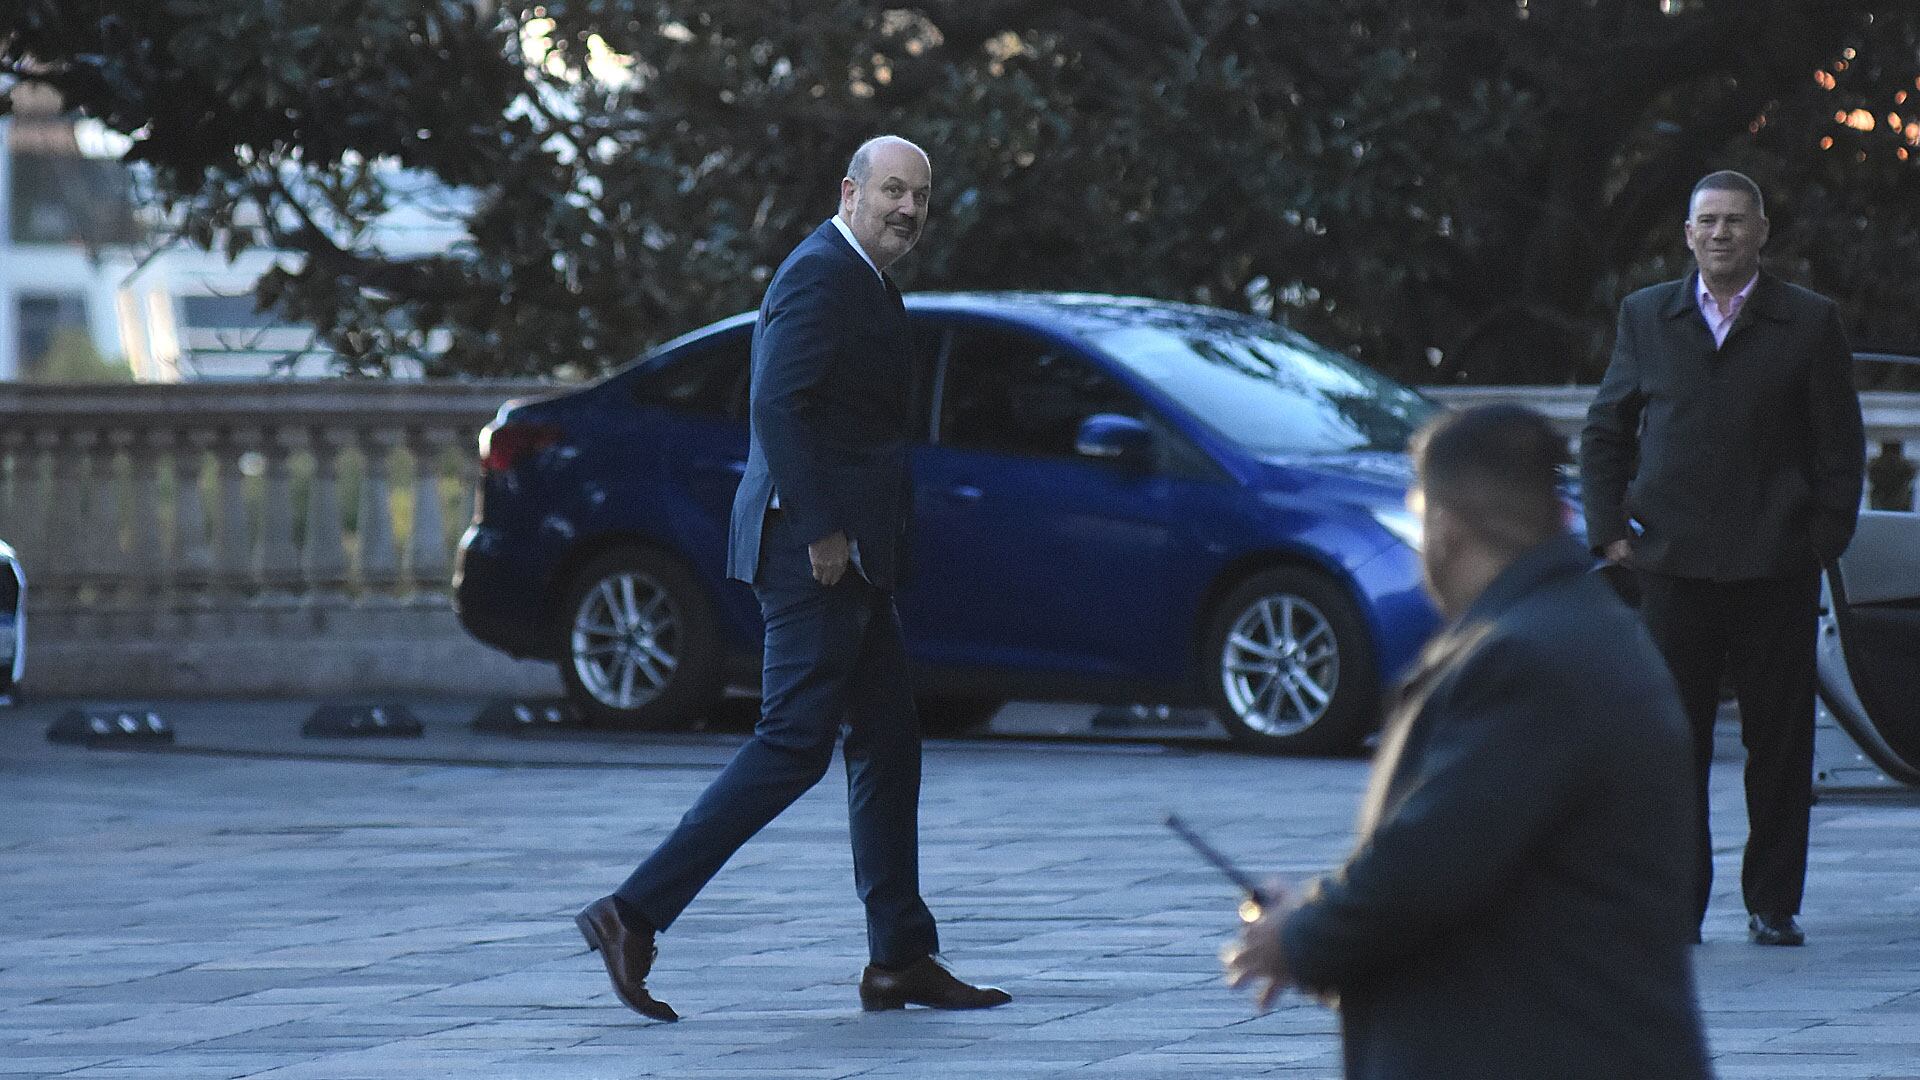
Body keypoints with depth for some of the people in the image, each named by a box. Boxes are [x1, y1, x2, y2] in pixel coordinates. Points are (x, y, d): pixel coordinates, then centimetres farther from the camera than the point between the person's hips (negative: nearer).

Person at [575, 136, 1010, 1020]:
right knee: (793, 746, -11)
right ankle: (634, 915, -10)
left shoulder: (861, 282, 19)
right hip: (816, 552, -11)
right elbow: (777, 404, -23)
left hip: (848, 557, 11)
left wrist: (847, 537, 18)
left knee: (888, 748, 11)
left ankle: (901, 963, 15)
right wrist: (821, 532, -24)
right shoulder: (821, 274, -13)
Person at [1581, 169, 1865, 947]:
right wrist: (1610, 528, 4)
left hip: (1777, 566, -1)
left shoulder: (1809, 323, 5)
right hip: (1673, 562, 1)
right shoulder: (1646, 316, 11)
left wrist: (1825, 539, -4)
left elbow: (1840, 444, 6)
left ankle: (1774, 904, 10)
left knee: (1779, 741, 2)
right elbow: (1603, 432, 15)